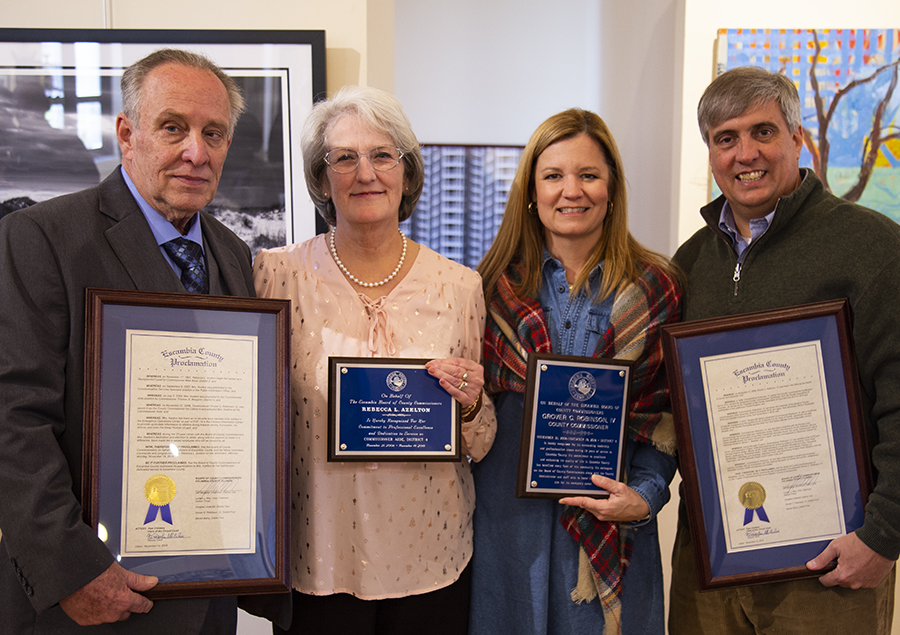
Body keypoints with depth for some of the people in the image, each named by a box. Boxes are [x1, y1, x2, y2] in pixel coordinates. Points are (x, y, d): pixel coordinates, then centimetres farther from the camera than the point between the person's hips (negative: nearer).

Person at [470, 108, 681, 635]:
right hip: (507, 520, 1)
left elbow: (666, 413, 0)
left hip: (610, 527, 0)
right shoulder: (496, 285, 2)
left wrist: (646, 495, -11)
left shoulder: (654, 290, -1)